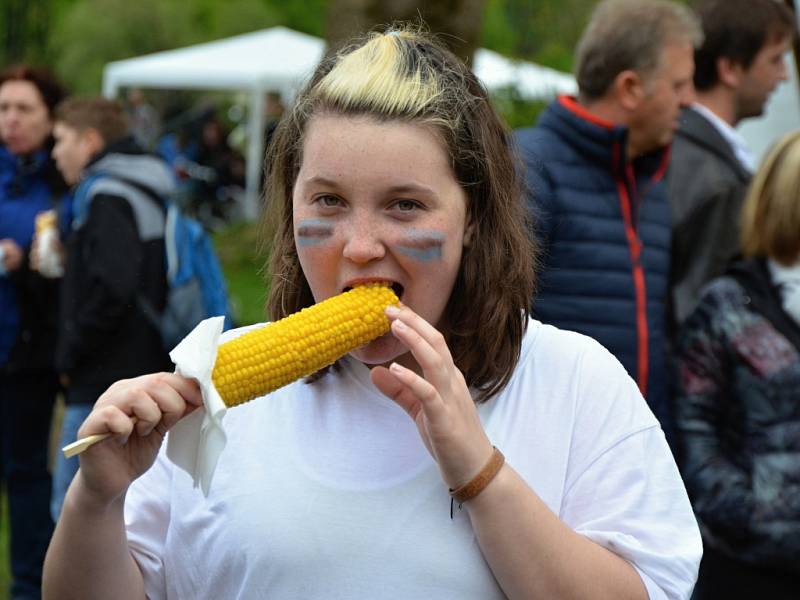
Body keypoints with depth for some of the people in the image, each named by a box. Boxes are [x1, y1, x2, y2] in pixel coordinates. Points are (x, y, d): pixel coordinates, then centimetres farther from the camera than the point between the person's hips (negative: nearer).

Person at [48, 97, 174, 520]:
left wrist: (69, 354, -14)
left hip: (106, 385, -10)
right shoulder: (152, 194, 16)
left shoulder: (106, 196, -13)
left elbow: (112, 287, -25)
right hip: (148, 372, 10)